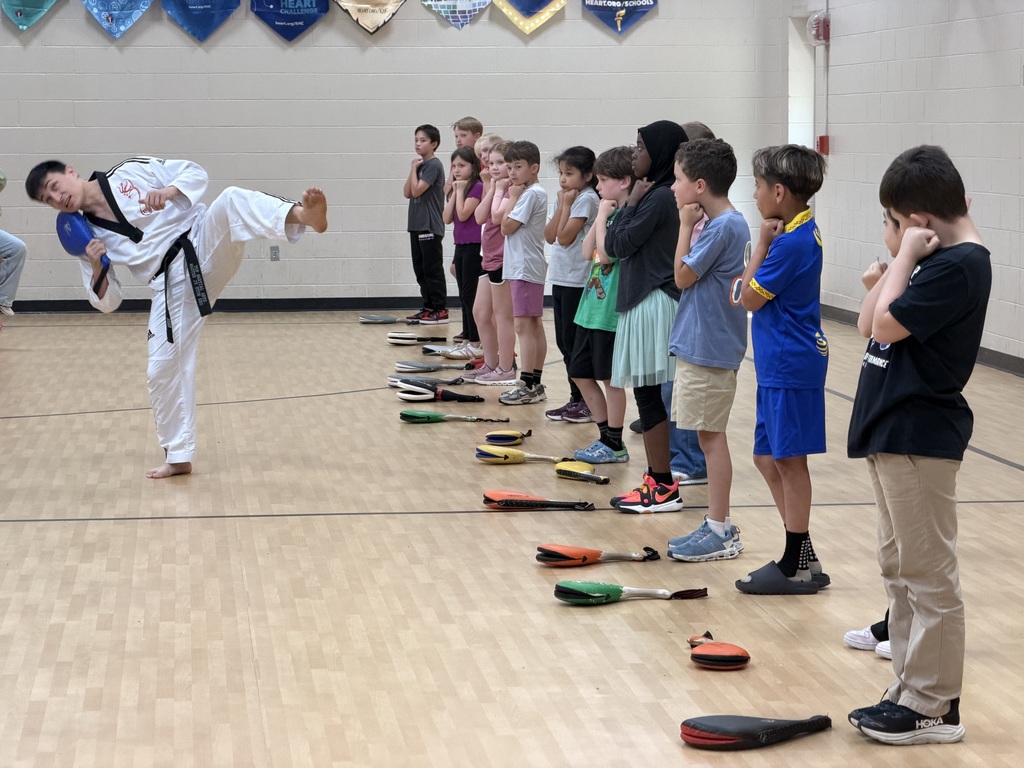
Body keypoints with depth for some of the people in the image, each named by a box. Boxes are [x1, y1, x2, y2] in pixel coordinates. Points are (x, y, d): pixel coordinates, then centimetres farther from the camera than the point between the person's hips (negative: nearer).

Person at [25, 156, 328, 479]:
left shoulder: (130, 172, 3)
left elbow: (196, 173, 3)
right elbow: (108, 301, 12)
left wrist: (169, 191, -17)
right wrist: (97, 268, -7)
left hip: (205, 244, -4)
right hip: (173, 286, 4)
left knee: (231, 200, -34)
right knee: (164, 369, 1)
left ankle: (302, 215, -63)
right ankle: (178, 456, 20)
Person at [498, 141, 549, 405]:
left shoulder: (532, 193, -14)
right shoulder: (529, 192, 15)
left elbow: (507, 226, -14)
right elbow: (505, 226, 15)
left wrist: (512, 197, -8)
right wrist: (514, 197, 10)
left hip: (526, 268, -11)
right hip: (527, 267, 11)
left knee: (524, 325, -11)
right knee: (534, 325, 11)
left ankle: (527, 385, -12)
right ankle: (535, 384, 16)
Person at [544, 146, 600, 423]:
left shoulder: (587, 199, -12)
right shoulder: (567, 197, 14)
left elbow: (565, 237, -19)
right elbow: (550, 236, 6)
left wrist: (566, 204, -11)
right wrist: (562, 204, 0)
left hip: (577, 281, -9)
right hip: (560, 278, 9)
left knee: (574, 342, -5)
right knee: (564, 342, 11)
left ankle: (587, 403, 2)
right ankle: (576, 399, 18)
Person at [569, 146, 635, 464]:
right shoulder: (611, 213, 11)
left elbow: (605, 253, -23)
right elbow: (587, 250, 8)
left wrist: (603, 216, -14)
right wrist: (601, 216, 1)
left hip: (612, 309, -9)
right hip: (592, 306, 9)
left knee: (611, 377, 0)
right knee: (581, 373, 14)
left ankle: (614, 444, 10)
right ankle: (606, 436, 23)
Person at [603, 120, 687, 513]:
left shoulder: (659, 197, -15)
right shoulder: (660, 195, 14)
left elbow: (620, 244, -15)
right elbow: (612, 245, 12)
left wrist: (630, 203, -5)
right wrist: (633, 204, 2)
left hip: (652, 304, -10)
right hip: (644, 301, 10)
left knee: (650, 396, -6)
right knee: (649, 396, 13)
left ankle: (663, 486, -3)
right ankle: (657, 479, 19)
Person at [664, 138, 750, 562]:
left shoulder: (722, 227, -17)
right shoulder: (730, 223, 11)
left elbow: (683, 276, -13)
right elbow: (692, 277, 15)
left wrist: (686, 224, -8)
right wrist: (693, 224, 8)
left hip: (708, 348, -10)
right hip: (702, 344, 10)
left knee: (711, 435, -4)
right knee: (709, 436, 13)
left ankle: (721, 533, 1)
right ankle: (719, 526, 20)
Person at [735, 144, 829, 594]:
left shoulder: (791, 242, -20)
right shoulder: (801, 232, 11)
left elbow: (750, 299, -11)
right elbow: (756, 292, 13)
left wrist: (762, 241, -8)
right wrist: (769, 241, 0)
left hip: (789, 368, -10)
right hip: (779, 366, 10)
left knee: (789, 460, -2)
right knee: (768, 457, 14)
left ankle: (797, 567, 6)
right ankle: (802, 558, 20)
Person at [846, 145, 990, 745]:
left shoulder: (960, 265, -17)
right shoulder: (938, 259, 11)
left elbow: (887, 324, -22)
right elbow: (869, 325, 15)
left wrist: (906, 253, -13)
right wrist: (884, 280, 0)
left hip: (920, 438, -10)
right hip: (893, 431, 10)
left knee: (927, 575, -3)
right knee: (900, 568, 15)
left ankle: (936, 708, 3)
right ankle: (910, 691, 23)